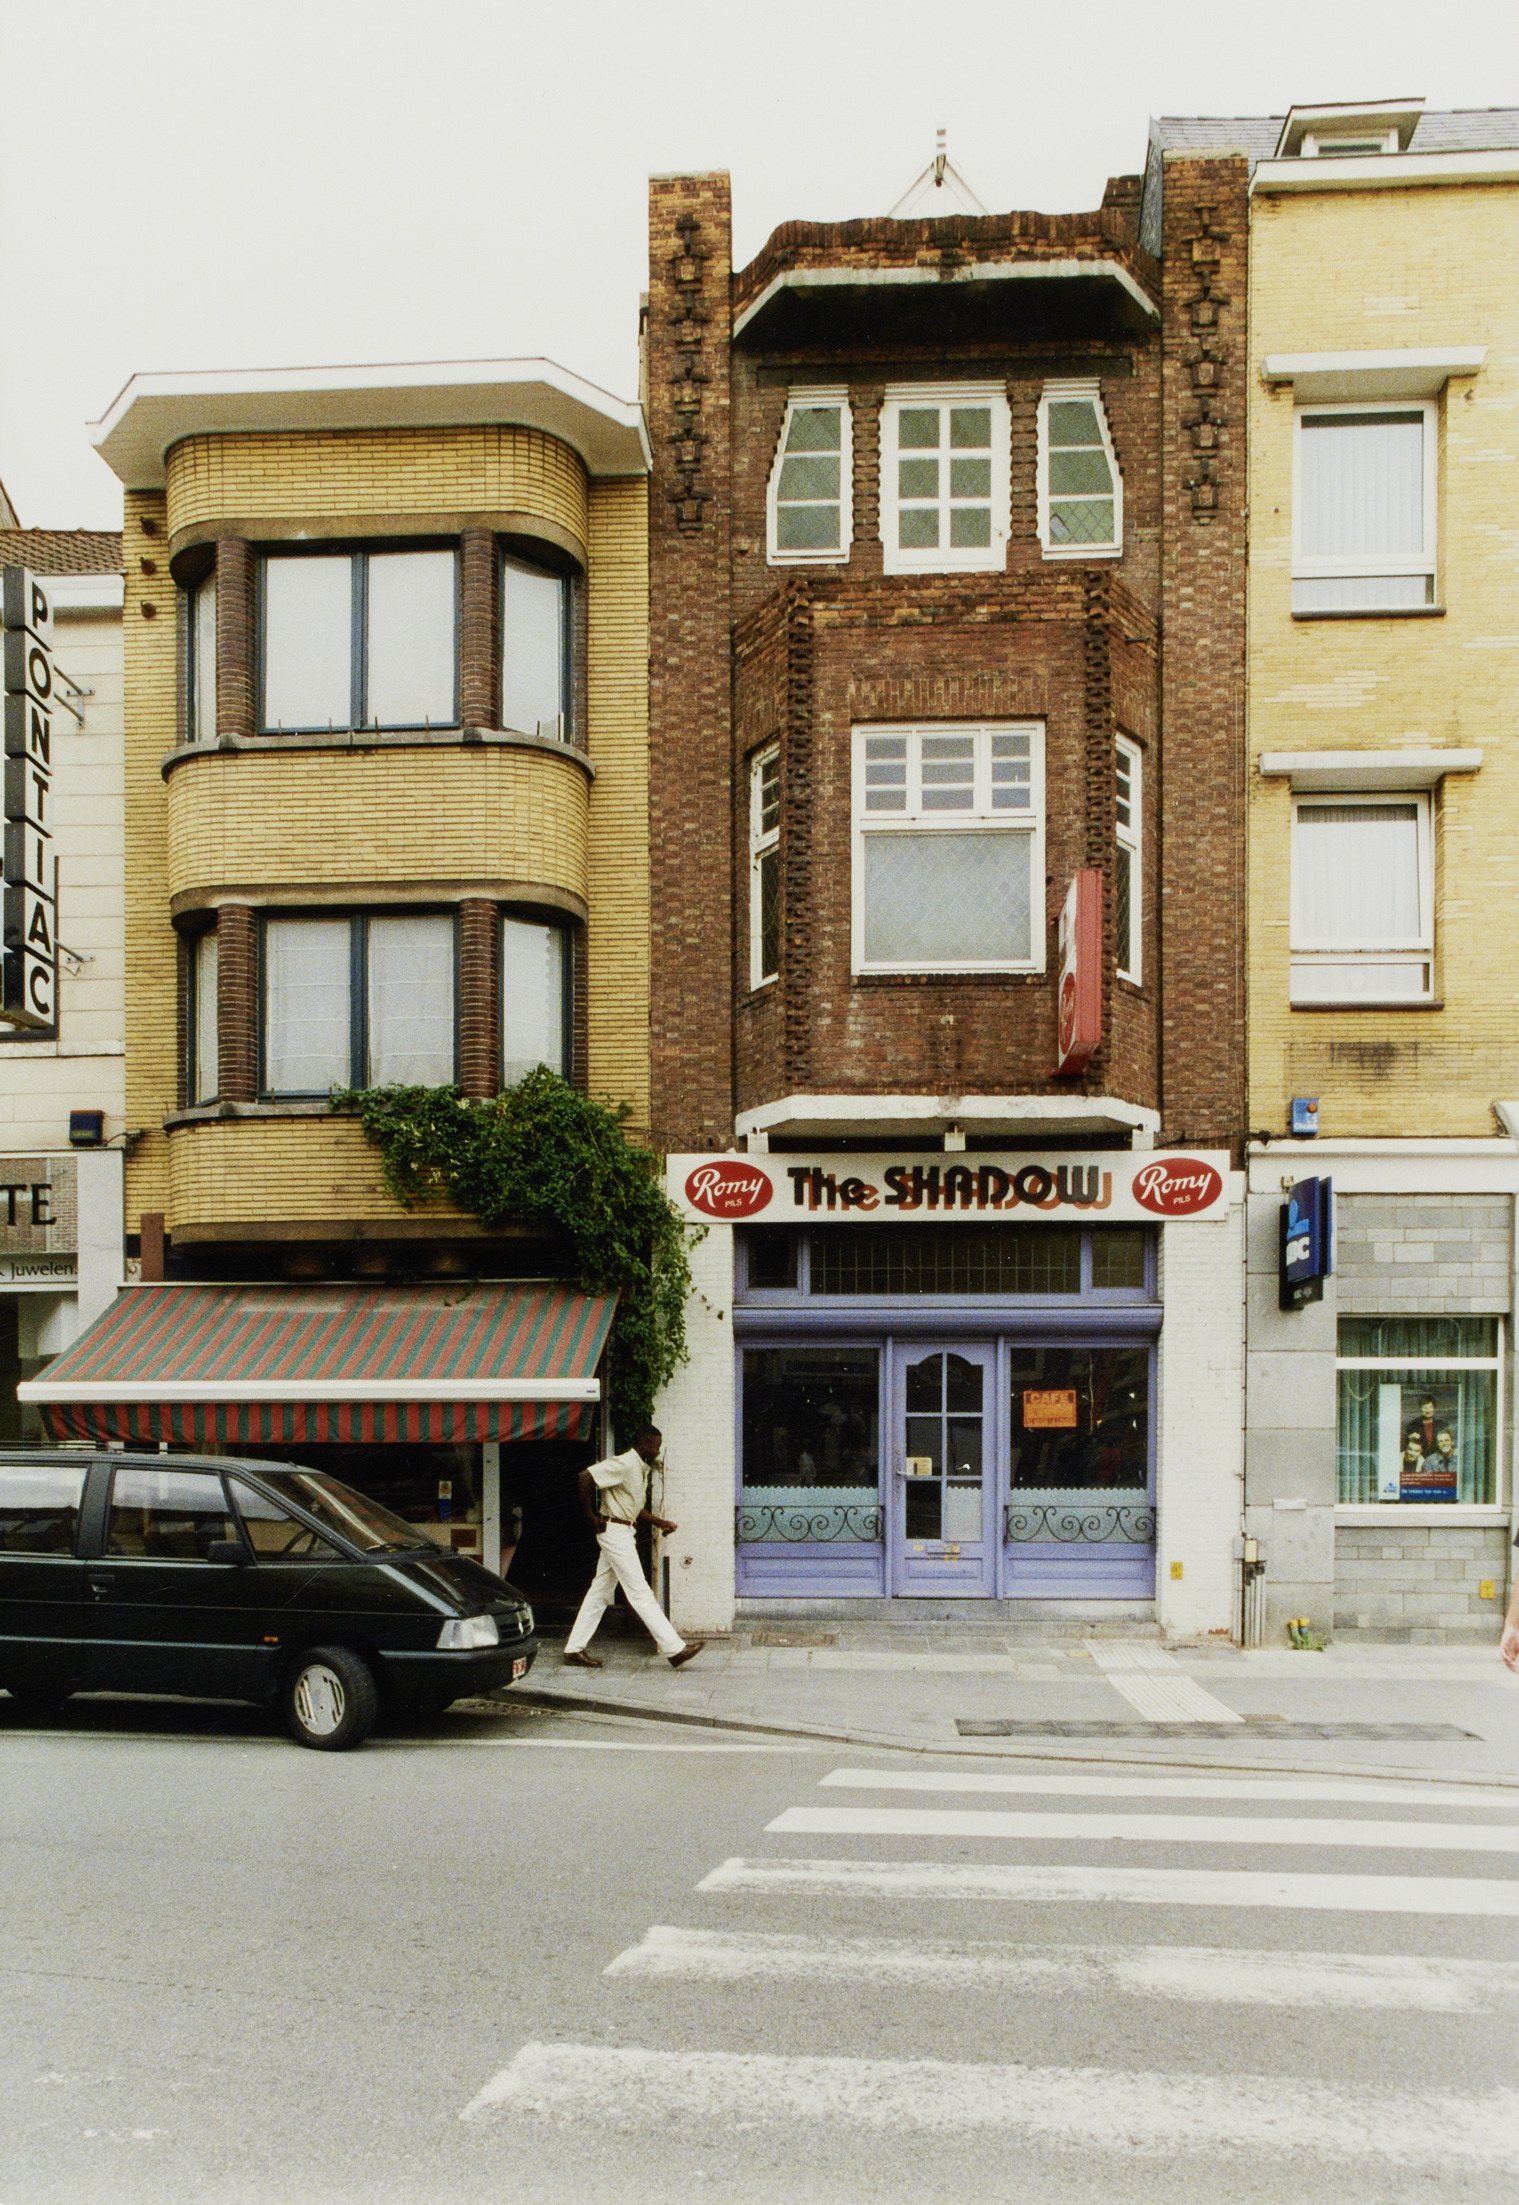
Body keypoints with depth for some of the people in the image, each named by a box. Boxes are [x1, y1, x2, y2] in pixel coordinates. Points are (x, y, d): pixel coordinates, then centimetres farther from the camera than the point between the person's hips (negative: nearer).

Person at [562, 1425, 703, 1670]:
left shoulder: (641, 1470, 15)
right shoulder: (624, 1464, -16)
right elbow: (586, 1476, -24)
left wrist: (660, 1522, 7)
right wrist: (590, 1515, -18)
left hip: (624, 1532, 10)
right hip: (613, 1530, -10)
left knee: (599, 1592, 12)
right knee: (639, 1592, -8)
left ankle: (574, 1648, 17)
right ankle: (674, 1649, -8)